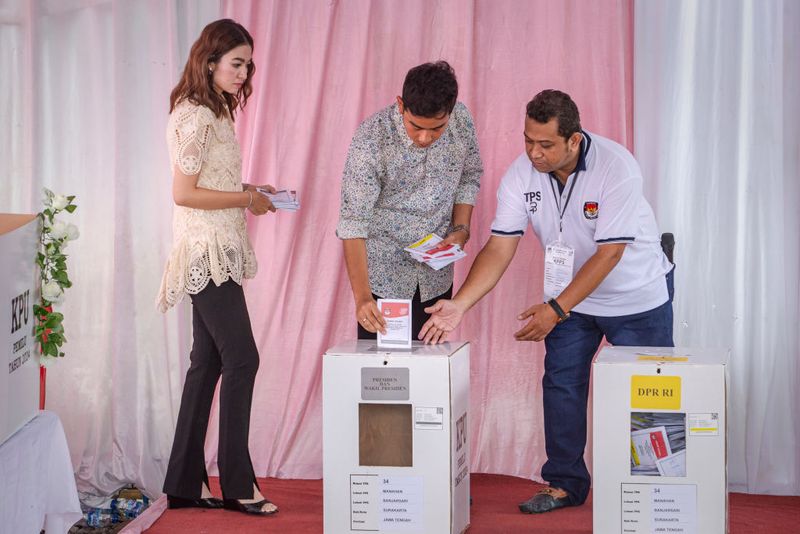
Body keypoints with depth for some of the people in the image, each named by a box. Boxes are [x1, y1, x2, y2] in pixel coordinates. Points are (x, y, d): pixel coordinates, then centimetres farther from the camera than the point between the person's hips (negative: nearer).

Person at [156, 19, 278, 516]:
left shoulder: (214, 113, 14)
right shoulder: (195, 116, -14)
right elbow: (184, 193, -18)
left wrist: (248, 190, 6)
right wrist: (247, 200, -12)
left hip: (218, 253, 10)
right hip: (206, 251, -10)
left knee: (207, 362, 10)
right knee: (241, 359, -7)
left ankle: (186, 483, 15)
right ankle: (237, 484, 1)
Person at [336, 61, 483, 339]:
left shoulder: (461, 120, -10)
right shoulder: (370, 140, -23)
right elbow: (352, 223, -25)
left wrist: (461, 229, -7)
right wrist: (362, 296, -34)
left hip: (436, 276, 4)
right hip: (383, 275, -4)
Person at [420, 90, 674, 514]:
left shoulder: (617, 168, -29)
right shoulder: (521, 174, -15)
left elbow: (609, 253, -29)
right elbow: (500, 247, -15)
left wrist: (556, 309, -32)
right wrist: (459, 305, -27)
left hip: (636, 295, -4)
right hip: (571, 295, 4)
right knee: (561, 383, 0)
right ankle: (565, 483, 13)